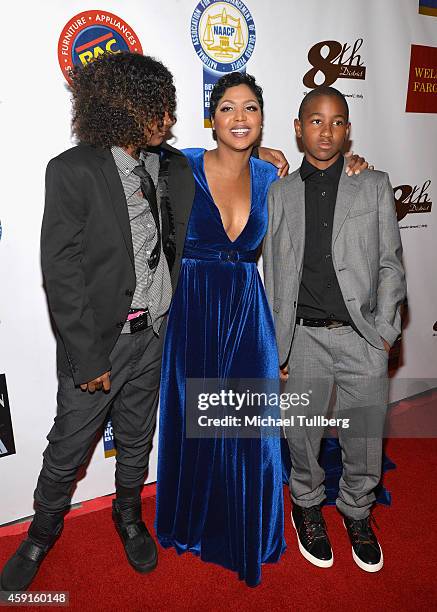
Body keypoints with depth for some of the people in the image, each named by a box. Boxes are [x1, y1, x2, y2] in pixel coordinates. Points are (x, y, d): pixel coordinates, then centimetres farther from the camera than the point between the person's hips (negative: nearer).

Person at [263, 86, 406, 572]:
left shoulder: (374, 186, 5)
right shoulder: (280, 194, 5)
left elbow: (390, 263, 5)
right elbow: (273, 276, 5)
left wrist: (385, 329, -5)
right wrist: (276, 345, 3)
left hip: (363, 335, 0)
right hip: (304, 335, 0)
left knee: (365, 439, 12)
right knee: (302, 436, 13)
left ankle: (357, 512, 39)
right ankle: (307, 505, 40)